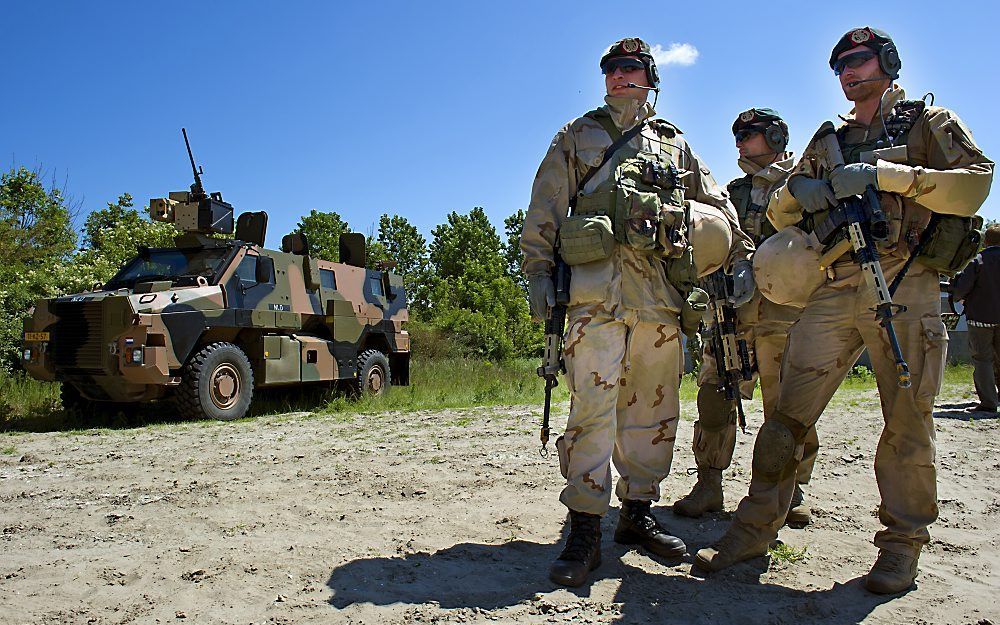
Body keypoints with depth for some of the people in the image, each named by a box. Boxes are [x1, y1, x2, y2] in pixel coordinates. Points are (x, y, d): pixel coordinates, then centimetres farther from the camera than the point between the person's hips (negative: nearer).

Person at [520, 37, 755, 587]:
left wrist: (741, 258, 14)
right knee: (593, 403, -11)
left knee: (653, 406, 6)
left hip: (660, 291, 4)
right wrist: (538, 272, -3)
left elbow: (716, 205, 24)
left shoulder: (674, 144, 24)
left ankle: (637, 514, 18)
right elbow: (544, 210, 8)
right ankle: (585, 531, -6)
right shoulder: (576, 137, 16)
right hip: (596, 286, -3)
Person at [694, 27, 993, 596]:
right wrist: (797, 191, 0)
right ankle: (756, 527, 5)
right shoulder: (827, 142, 24)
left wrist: (885, 175, -14)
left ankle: (902, 542, 14)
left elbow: (975, 183, -5)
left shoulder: (929, 123, 12)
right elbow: (780, 216, 23)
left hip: (904, 288, -3)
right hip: (833, 292, 3)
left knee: (907, 422, 0)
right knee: (789, 411, -2)